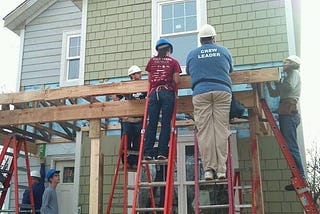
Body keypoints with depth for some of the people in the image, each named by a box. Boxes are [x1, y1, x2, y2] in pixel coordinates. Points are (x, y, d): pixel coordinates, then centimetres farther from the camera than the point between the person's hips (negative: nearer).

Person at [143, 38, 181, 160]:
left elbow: (149, 79, 17)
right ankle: (162, 152, -6)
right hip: (168, 92, -2)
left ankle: (148, 152, -2)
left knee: (152, 123, 2)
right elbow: (176, 80, 1)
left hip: (154, 92, 2)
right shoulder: (173, 62, 8)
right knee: (165, 123, -1)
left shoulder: (152, 61, 15)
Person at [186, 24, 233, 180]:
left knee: (204, 131, -2)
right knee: (221, 129, -2)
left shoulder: (192, 54, 14)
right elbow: (230, 69, 31)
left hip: (200, 93, 0)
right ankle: (221, 169, -6)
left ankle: (208, 169, -6)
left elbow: (188, 72, 28)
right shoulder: (224, 51, 16)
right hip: (222, 91, 0)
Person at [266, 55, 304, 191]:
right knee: (290, 146, 5)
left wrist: (277, 82, 1)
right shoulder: (288, 77, 30)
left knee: (291, 146, -14)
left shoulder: (294, 73, 6)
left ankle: (301, 178, -16)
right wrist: (268, 82, 17)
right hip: (286, 113, 10)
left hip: (289, 112, -9)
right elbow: (274, 94, 26)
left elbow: (289, 87, -14)